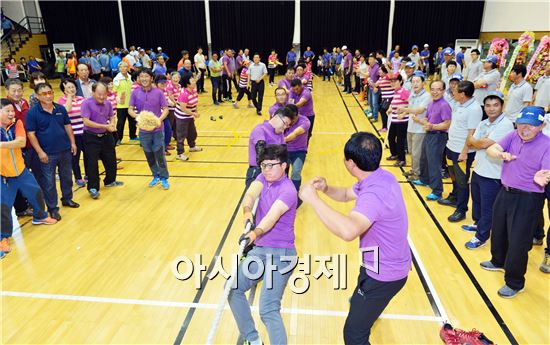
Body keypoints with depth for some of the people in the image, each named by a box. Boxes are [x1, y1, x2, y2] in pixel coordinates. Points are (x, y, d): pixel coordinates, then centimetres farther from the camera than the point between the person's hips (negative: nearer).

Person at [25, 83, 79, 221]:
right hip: (47, 153, -4)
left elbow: (68, 126, 11)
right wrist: (40, 152, -14)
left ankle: (67, 199, 37)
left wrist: (72, 143, 7)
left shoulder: (61, 109, 2)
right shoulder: (32, 113, -10)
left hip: (65, 150, 4)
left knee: (67, 177, 18)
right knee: (48, 182, 5)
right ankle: (52, 208, 17)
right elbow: (31, 134, -11)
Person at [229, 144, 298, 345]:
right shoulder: (264, 178, 5)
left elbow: (272, 215, -34)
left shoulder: (287, 190, -17)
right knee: (233, 288, 9)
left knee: (268, 310, -18)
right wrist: (247, 212, -36)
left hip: (280, 254, -8)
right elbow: (251, 193, -14)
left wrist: (256, 233, -52)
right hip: (259, 250, 8)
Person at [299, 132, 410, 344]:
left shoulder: (374, 194, -38)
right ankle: (369, 308, 71)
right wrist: (326, 188, -12)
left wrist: (313, 199, -45)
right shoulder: (379, 176, -7)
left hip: (384, 274, -10)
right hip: (389, 263, 10)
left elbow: (348, 231, -57)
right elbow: (346, 194, 10)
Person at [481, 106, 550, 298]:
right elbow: (491, 150, -9)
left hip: (527, 200, -6)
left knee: (518, 241, 1)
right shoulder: (513, 136, -1)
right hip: (505, 193, 6)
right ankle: (498, 262, 50)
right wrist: (501, 154, -32)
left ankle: (515, 283, 21)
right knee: (498, 231, 23)